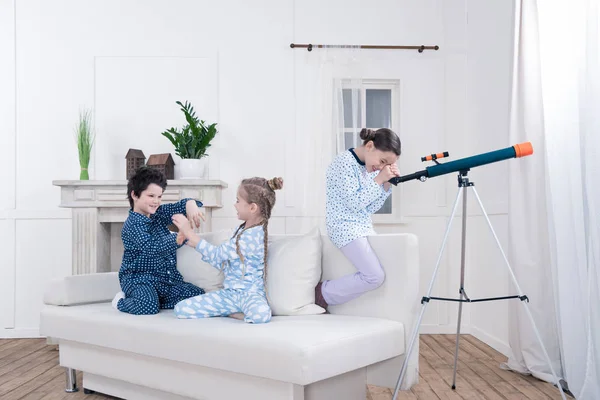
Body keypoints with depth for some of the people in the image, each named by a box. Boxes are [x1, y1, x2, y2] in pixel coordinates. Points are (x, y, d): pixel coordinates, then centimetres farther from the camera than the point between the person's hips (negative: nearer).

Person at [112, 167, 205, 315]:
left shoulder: (158, 214, 10)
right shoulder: (133, 224, -14)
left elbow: (179, 206, 4)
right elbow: (153, 247, -29)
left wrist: (191, 205, -22)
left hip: (166, 279, 7)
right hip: (139, 278, -7)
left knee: (199, 295, -10)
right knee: (149, 306, -36)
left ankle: (149, 300, 2)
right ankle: (122, 301, 0)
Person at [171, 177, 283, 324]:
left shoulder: (254, 235, -18)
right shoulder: (242, 229, 11)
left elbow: (217, 255, -18)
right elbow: (222, 261, 14)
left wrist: (189, 232, -12)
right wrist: (195, 243, 7)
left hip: (249, 293, -9)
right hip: (229, 292, 9)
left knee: (261, 314, -43)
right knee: (181, 309, -7)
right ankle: (237, 312, -3)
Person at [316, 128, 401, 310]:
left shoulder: (371, 167, 9)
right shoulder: (344, 162, -15)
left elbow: (370, 208, 9)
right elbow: (354, 204, -19)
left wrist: (386, 184, -2)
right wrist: (378, 180, -16)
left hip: (364, 227, 9)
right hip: (345, 228, -9)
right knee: (375, 276, -18)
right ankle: (322, 294, -2)